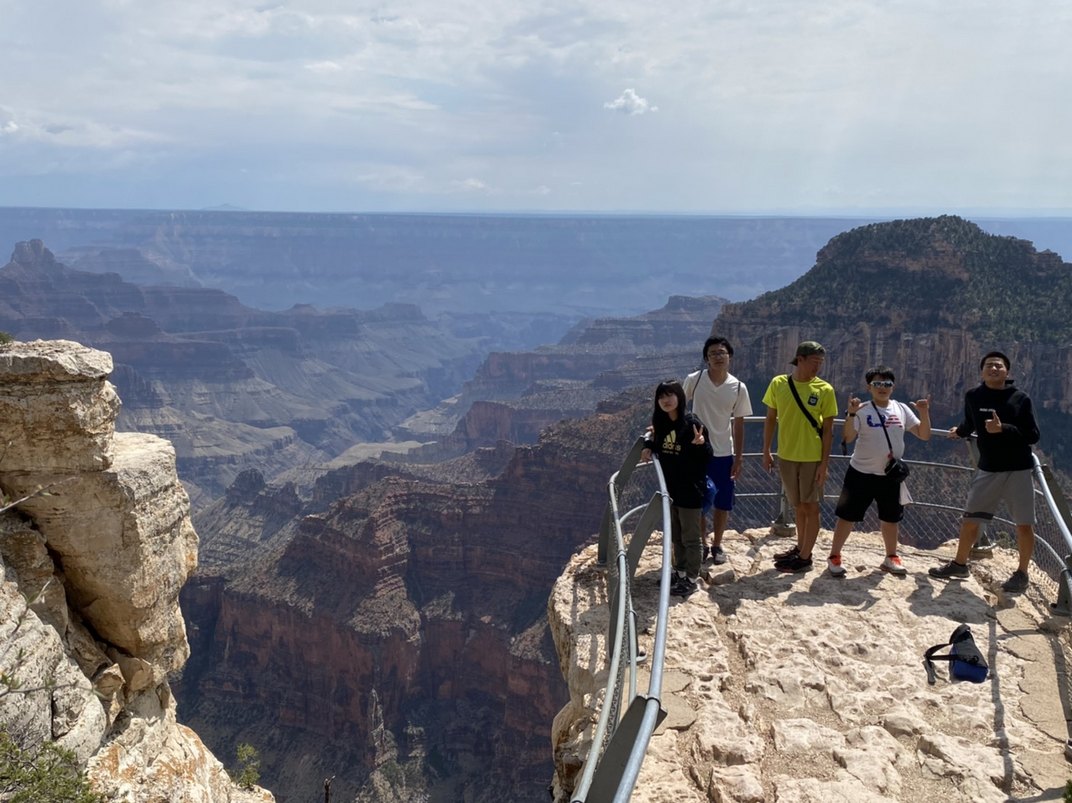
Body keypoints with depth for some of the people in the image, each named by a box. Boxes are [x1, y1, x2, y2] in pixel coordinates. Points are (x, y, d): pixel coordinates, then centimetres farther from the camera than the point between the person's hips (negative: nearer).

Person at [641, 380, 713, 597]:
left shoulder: (692, 423, -17)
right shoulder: (661, 424, 1)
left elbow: (707, 457, -14)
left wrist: (700, 443, -33)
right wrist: (649, 444, 0)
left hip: (690, 489, -7)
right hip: (670, 488, 7)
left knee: (691, 537, 6)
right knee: (676, 536, 19)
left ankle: (692, 579, 18)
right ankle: (680, 573, 34)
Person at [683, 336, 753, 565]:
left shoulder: (738, 388, -5)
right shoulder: (694, 380, -9)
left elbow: (738, 425, 1)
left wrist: (738, 458, 1)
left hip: (724, 454, 1)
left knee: (723, 504, 9)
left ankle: (717, 545, 27)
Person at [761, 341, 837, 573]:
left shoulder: (824, 389, -8)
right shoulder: (778, 384, -2)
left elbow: (828, 429, -6)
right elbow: (770, 419, 6)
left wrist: (825, 462, -10)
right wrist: (766, 452, 5)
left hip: (812, 458, -3)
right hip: (786, 456, 3)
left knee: (811, 507, 4)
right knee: (798, 506, 17)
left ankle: (805, 558, 12)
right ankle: (800, 548, 32)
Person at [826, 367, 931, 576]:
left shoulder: (902, 409, 3)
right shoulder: (862, 410, -9)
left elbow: (924, 435, 3)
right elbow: (847, 438, -19)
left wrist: (924, 413, -12)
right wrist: (851, 413, -31)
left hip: (891, 475, 4)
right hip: (861, 473, -4)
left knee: (890, 518, 16)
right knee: (847, 516, 1)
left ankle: (891, 557, 33)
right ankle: (834, 557, 13)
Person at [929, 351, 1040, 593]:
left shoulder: (1020, 398, -7)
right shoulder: (973, 397, -2)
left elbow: (1033, 436, -10)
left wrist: (1003, 429, -23)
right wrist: (958, 432, 36)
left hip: (1019, 470, -2)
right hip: (988, 470, 2)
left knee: (1024, 525, 2)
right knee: (970, 520, 7)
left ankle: (1022, 573, 19)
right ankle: (959, 564, 26)